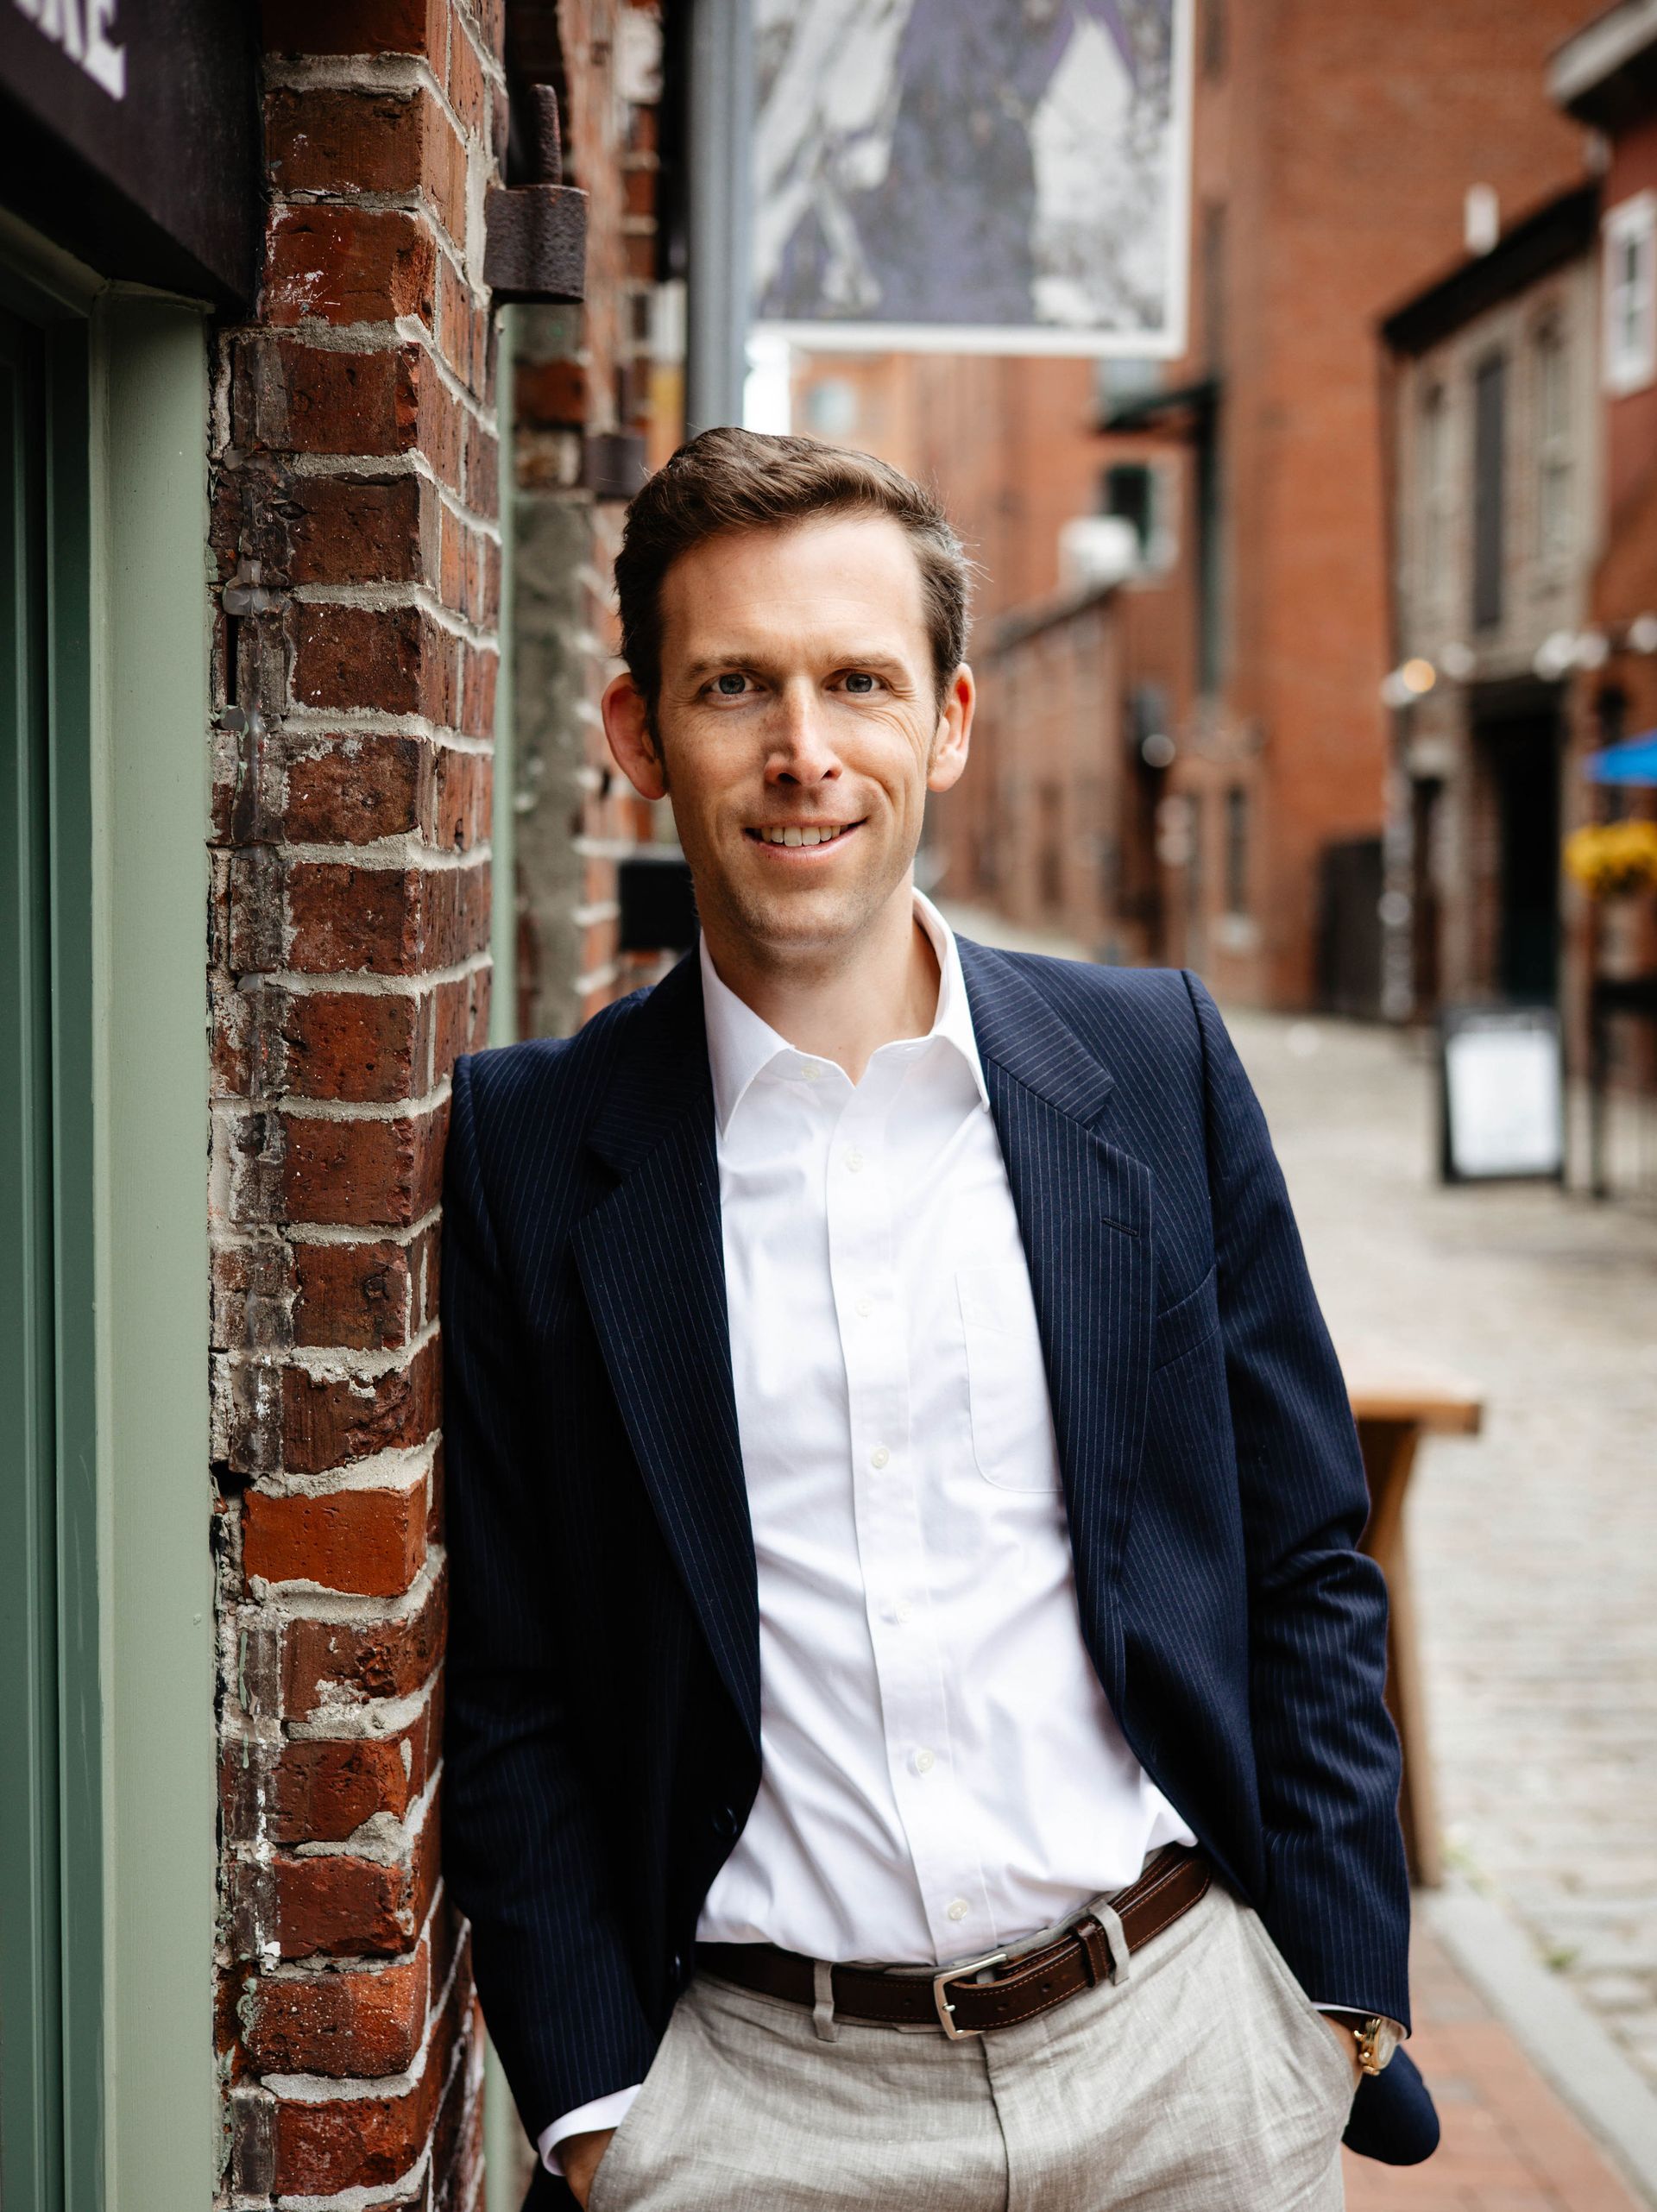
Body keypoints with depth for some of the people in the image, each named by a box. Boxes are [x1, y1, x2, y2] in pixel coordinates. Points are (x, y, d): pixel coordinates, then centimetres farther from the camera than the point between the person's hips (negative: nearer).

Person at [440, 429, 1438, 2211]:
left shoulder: (1154, 1062, 1)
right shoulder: (531, 1145, -3)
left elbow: (1309, 1568, 5)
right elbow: (504, 1688, 0)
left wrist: (1340, 2000, 1)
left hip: (1186, 2054, 1)